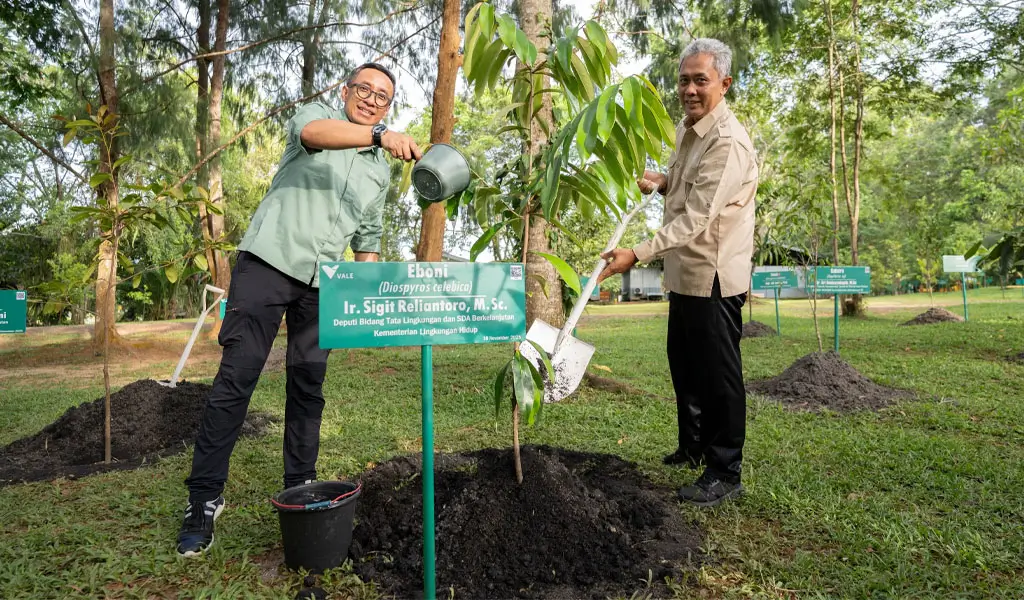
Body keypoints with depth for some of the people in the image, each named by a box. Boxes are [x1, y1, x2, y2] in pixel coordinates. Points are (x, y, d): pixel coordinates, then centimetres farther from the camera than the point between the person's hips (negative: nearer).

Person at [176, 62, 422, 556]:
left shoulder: (380, 171, 19)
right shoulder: (315, 115, 6)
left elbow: (367, 240, 23)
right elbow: (313, 132, -21)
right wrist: (380, 137, -36)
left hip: (322, 281, 5)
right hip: (269, 259, -4)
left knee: (308, 386, 5)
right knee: (236, 377, -8)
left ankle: (300, 488, 16)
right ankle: (204, 497, -1)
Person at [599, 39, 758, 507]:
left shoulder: (728, 142, -20)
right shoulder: (686, 129, 10)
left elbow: (696, 219, -27)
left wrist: (637, 254, -32)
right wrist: (661, 182, 8)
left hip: (714, 276, -10)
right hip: (684, 274, 10)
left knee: (718, 373, -1)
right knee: (684, 365, 19)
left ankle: (725, 473, 13)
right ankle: (692, 448, 37)